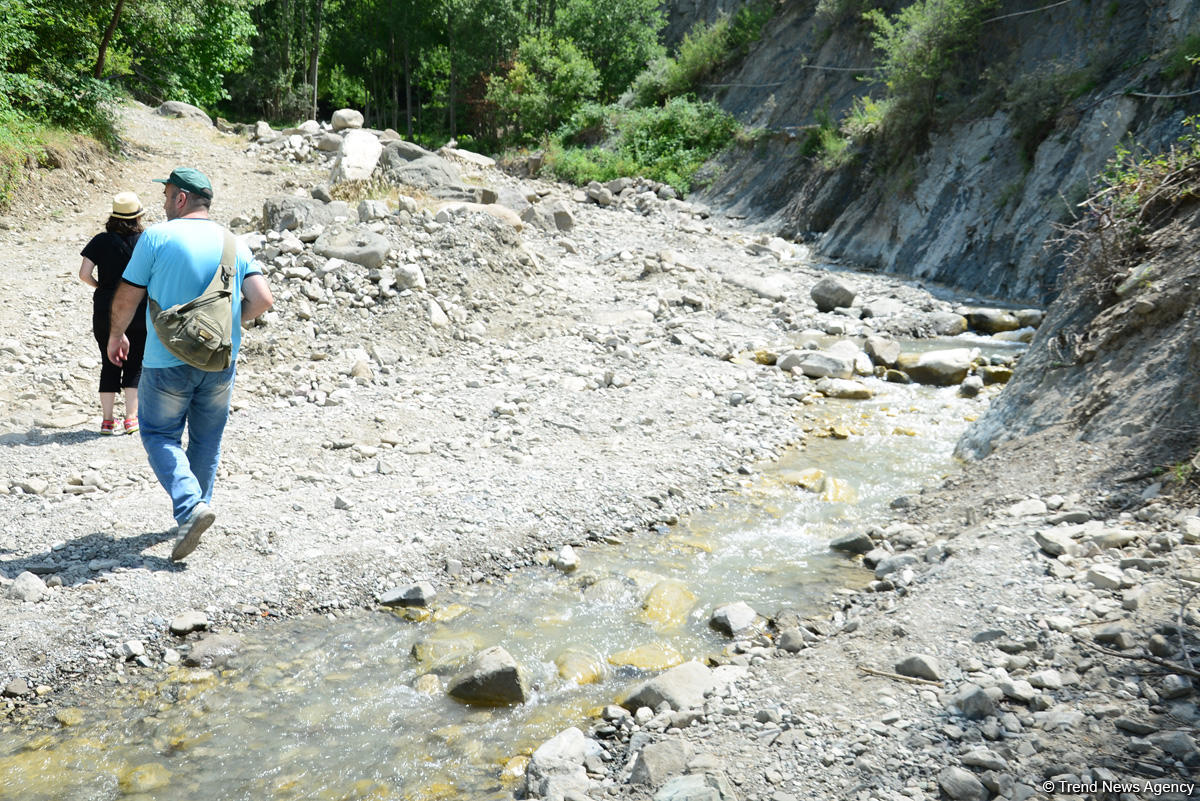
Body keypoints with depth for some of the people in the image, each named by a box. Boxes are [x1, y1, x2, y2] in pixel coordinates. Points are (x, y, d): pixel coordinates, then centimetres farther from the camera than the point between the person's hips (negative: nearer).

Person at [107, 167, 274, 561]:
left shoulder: (156, 236, -7)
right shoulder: (232, 243, 4)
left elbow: (127, 297, -4)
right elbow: (262, 299, -2)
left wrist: (116, 335, 15)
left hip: (168, 361, -3)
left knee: (160, 435, 8)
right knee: (207, 439, 16)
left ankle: (190, 506, -12)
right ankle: (196, 507, 25)